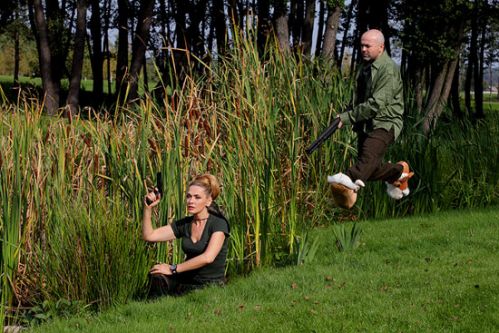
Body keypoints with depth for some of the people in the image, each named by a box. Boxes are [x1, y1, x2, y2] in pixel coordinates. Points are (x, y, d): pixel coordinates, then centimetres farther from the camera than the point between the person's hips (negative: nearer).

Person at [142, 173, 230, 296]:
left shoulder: (219, 223, -10)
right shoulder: (184, 224, 9)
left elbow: (208, 257, -24)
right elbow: (149, 235, 7)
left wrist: (173, 269, -21)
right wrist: (148, 208, -6)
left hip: (211, 285, -5)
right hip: (187, 280, 5)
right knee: (157, 276, -25)